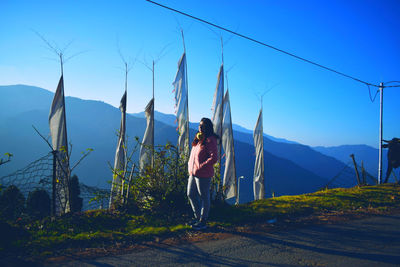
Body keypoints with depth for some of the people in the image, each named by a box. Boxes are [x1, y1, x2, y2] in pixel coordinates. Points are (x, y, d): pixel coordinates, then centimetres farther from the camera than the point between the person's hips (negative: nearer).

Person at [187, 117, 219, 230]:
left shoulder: (210, 140, -14)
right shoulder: (198, 139, 13)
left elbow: (214, 158, -21)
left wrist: (200, 167, -21)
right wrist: (190, 167, 12)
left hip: (203, 175, -9)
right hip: (193, 173, 9)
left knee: (204, 197, 4)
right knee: (191, 195, 16)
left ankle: (203, 221, 18)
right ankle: (198, 217, 33)